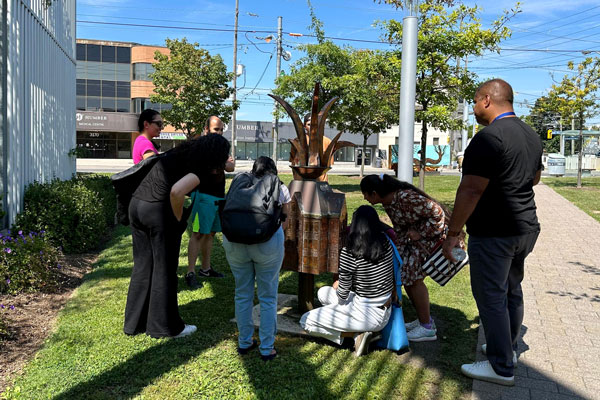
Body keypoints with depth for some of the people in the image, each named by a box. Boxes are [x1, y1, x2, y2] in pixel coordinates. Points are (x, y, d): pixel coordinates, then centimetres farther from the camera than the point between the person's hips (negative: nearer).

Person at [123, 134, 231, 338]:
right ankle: (164, 326, 21)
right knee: (164, 270, 8)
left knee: (143, 267, 19)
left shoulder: (182, 151, 15)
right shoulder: (202, 169, -9)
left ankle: (134, 322, 30)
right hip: (159, 210, -8)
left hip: (136, 204, 8)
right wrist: (179, 218, -9)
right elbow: (176, 191, -25)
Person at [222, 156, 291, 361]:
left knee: (242, 294, 17)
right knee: (268, 297, 10)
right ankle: (267, 349, 18)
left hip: (234, 238, 2)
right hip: (268, 239, -2)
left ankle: (244, 342, 30)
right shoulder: (281, 188, 19)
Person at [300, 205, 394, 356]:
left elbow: (343, 295, -13)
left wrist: (337, 286, 9)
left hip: (367, 315, -7)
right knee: (322, 292, 21)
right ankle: (362, 330, 8)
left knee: (306, 321, 5)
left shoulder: (349, 253, -22)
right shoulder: (386, 244, -5)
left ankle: (358, 334, -1)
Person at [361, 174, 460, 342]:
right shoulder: (387, 202, 0)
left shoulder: (406, 197, -30)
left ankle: (427, 328, 3)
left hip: (435, 233, -9)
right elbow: (400, 228, 10)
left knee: (413, 277, -10)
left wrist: (420, 233, -20)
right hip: (416, 232, 9)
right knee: (404, 273, 8)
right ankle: (423, 320, 23)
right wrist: (398, 253, 6)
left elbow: (437, 213, -26)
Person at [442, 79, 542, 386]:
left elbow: (471, 190, -22)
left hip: (494, 234, -9)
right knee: (512, 290, 20)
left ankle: (502, 367, 9)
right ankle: (508, 348, 35)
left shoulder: (488, 137, -19)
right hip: (526, 228, 9)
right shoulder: (530, 135, 11)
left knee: (490, 296, 0)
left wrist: (452, 233, -17)